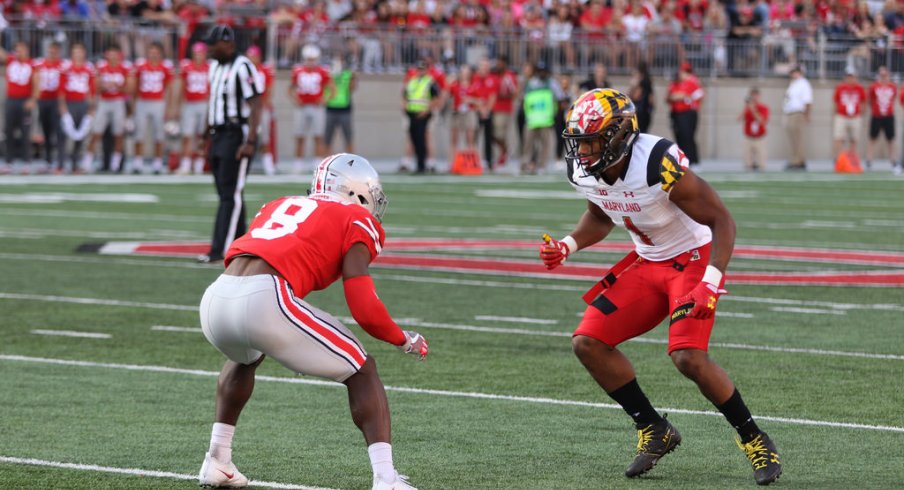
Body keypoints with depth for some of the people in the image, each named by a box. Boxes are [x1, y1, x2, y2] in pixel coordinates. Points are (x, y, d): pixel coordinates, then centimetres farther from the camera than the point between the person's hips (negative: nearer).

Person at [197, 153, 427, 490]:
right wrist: (404, 340, 21)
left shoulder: (278, 206, 31)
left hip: (215, 298, 6)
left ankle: (217, 462, 38)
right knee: (361, 372, 12)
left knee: (245, 358, 41)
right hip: (266, 301, -6)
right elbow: (363, 308, 3)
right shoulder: (355, 222, 13)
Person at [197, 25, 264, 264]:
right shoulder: (215, 67, 14)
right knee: (226, 193, 10)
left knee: (231, 194, -10)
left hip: (237, 135, -9)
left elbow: (255, 105, -17)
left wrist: (250, 142, -22)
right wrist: (209, 137, 22)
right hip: (219, 135, 9)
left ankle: (220, 250, -13)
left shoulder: (242, 68, -14)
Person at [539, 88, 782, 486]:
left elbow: (721, 220, -23)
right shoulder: (583, 172, -8)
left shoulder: (659, 165, -30)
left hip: (692, 259, -7)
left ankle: (755, 440, -4)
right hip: (646, 263, 7)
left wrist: (710, 284, -32)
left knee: (688, 358, -24)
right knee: (588, 343, -3)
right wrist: (568, 246, -2)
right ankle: (654, 431, 12)